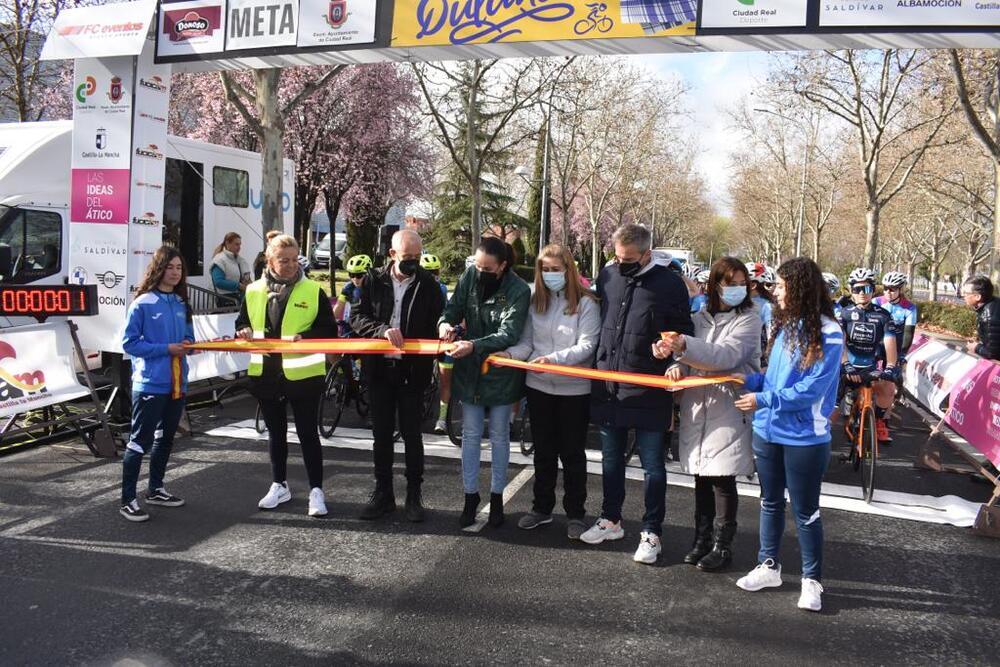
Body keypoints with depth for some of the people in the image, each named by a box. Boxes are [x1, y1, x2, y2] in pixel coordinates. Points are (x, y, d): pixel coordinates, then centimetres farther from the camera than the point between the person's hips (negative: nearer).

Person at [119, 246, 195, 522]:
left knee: (165, 438, 18)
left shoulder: (181, 304, 8)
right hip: (150, 383, -7)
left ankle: (156, 489, 32)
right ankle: (128, 500, 4)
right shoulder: (143, 303, -10)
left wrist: (188, 345, -5)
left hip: (177, 383, 7)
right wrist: (166, 349, -18)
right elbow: (129, 343, -11)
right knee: (140, 442, -3)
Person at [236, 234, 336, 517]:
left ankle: (316, 490, 12)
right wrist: (245, 332, -6)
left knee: (308, 433, 3)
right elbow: (242, 323, 16)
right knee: (275, 432, 17)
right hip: (265, 373, 4)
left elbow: (329, 330, -5)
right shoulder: (254, 291, 6)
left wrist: (303, 338, -20)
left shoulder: (313, 291, -4)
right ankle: (279, 486, 31)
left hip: (302, 374, -4)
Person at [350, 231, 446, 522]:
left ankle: (414, 495, 19)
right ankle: (383, 493, 24)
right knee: (381, 433, 11)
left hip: (413, 370, -2)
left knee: (412, 434, 6)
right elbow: (357, 317, -4)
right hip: (379, 368, 2)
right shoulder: (373, 280, 1)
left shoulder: (428, 284, -2)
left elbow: (437, 324, 1)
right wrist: (383, 330, -21)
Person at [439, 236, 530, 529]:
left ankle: (497, 496, 25)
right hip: (470, 370, 3)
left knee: (499, 436, 11)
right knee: (470, 435, 10)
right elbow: (454, 306, 2)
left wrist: (474, 345, -37)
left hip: (500, 373, -3)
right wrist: (446, 322, -21)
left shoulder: (518, 291, -19)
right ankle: (471, 495, 22)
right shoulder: (470, 276, -7)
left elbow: (508, 334, -24)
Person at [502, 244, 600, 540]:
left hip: (574, 389, -4)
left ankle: (575, 513, 21)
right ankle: (542, 508, 29)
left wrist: (553, 359, -28)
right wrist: (510, 354, -16)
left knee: (572, 453, 8)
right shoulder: (535, 301, 6)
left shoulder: (586, 303, -8)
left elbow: (586, 347, -15)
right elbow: (527, 343, 5)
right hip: (539, 386, 4)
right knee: (543, 450, 15)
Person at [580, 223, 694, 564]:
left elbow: (683, 332, 0)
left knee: (652, 464, 5)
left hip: (648, 391, -5)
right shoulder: (607, 275, 5)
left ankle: (651, 533, 17)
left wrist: (676, 362, -16)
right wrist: (597, 364, 15)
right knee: (611, 458, 17)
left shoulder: (669, 284, -8)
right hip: (607, 387, 5)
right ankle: (610, 520, 33)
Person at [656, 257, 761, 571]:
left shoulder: (748, 318, -3)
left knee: (723, 479, -2)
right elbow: (688, 357, 10)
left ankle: (722, 545, 11)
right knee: (701, 477, 12)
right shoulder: (700, 318, 11)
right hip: (697, 406, 5)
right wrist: (677, 366, -15)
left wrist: (685, 346, -30)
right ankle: (702, 539, 24)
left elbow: (727, 356, -18)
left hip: (728, 408, -4)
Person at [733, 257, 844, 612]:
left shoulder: (828, 334, -16)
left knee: (805, 511, 7)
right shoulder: (784, 326, 5)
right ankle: (768, 567, 33)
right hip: (767, 431, 7)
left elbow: (812, 389, -20)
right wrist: (748, 380, -4)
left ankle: (812, 579, 23)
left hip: (804, 437, -7)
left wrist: (763, 400, -21)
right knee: (770, 502, 18)